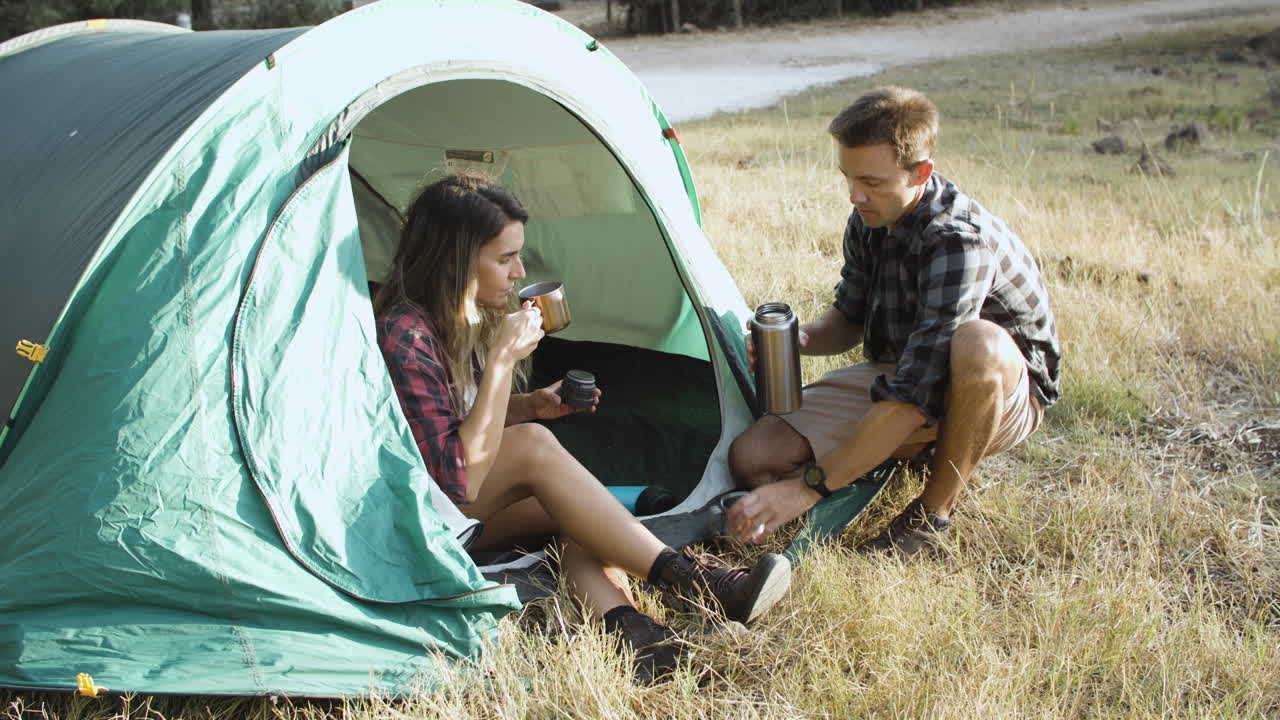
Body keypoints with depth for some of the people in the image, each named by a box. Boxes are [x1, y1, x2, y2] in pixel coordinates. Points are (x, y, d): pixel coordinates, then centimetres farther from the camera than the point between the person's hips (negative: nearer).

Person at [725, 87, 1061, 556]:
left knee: (978, 342, -44)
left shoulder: (960, 240, -33)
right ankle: (922, 454, 6)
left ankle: (931, 516, -19)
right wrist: (800, 339, -15)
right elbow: (849, 319, 10)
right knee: (753, 459, -12)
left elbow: (915, 398, -38)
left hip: (1003, 395, -6)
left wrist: (809, 487, -38)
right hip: (897, 375, 6)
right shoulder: (870, 218, -7)